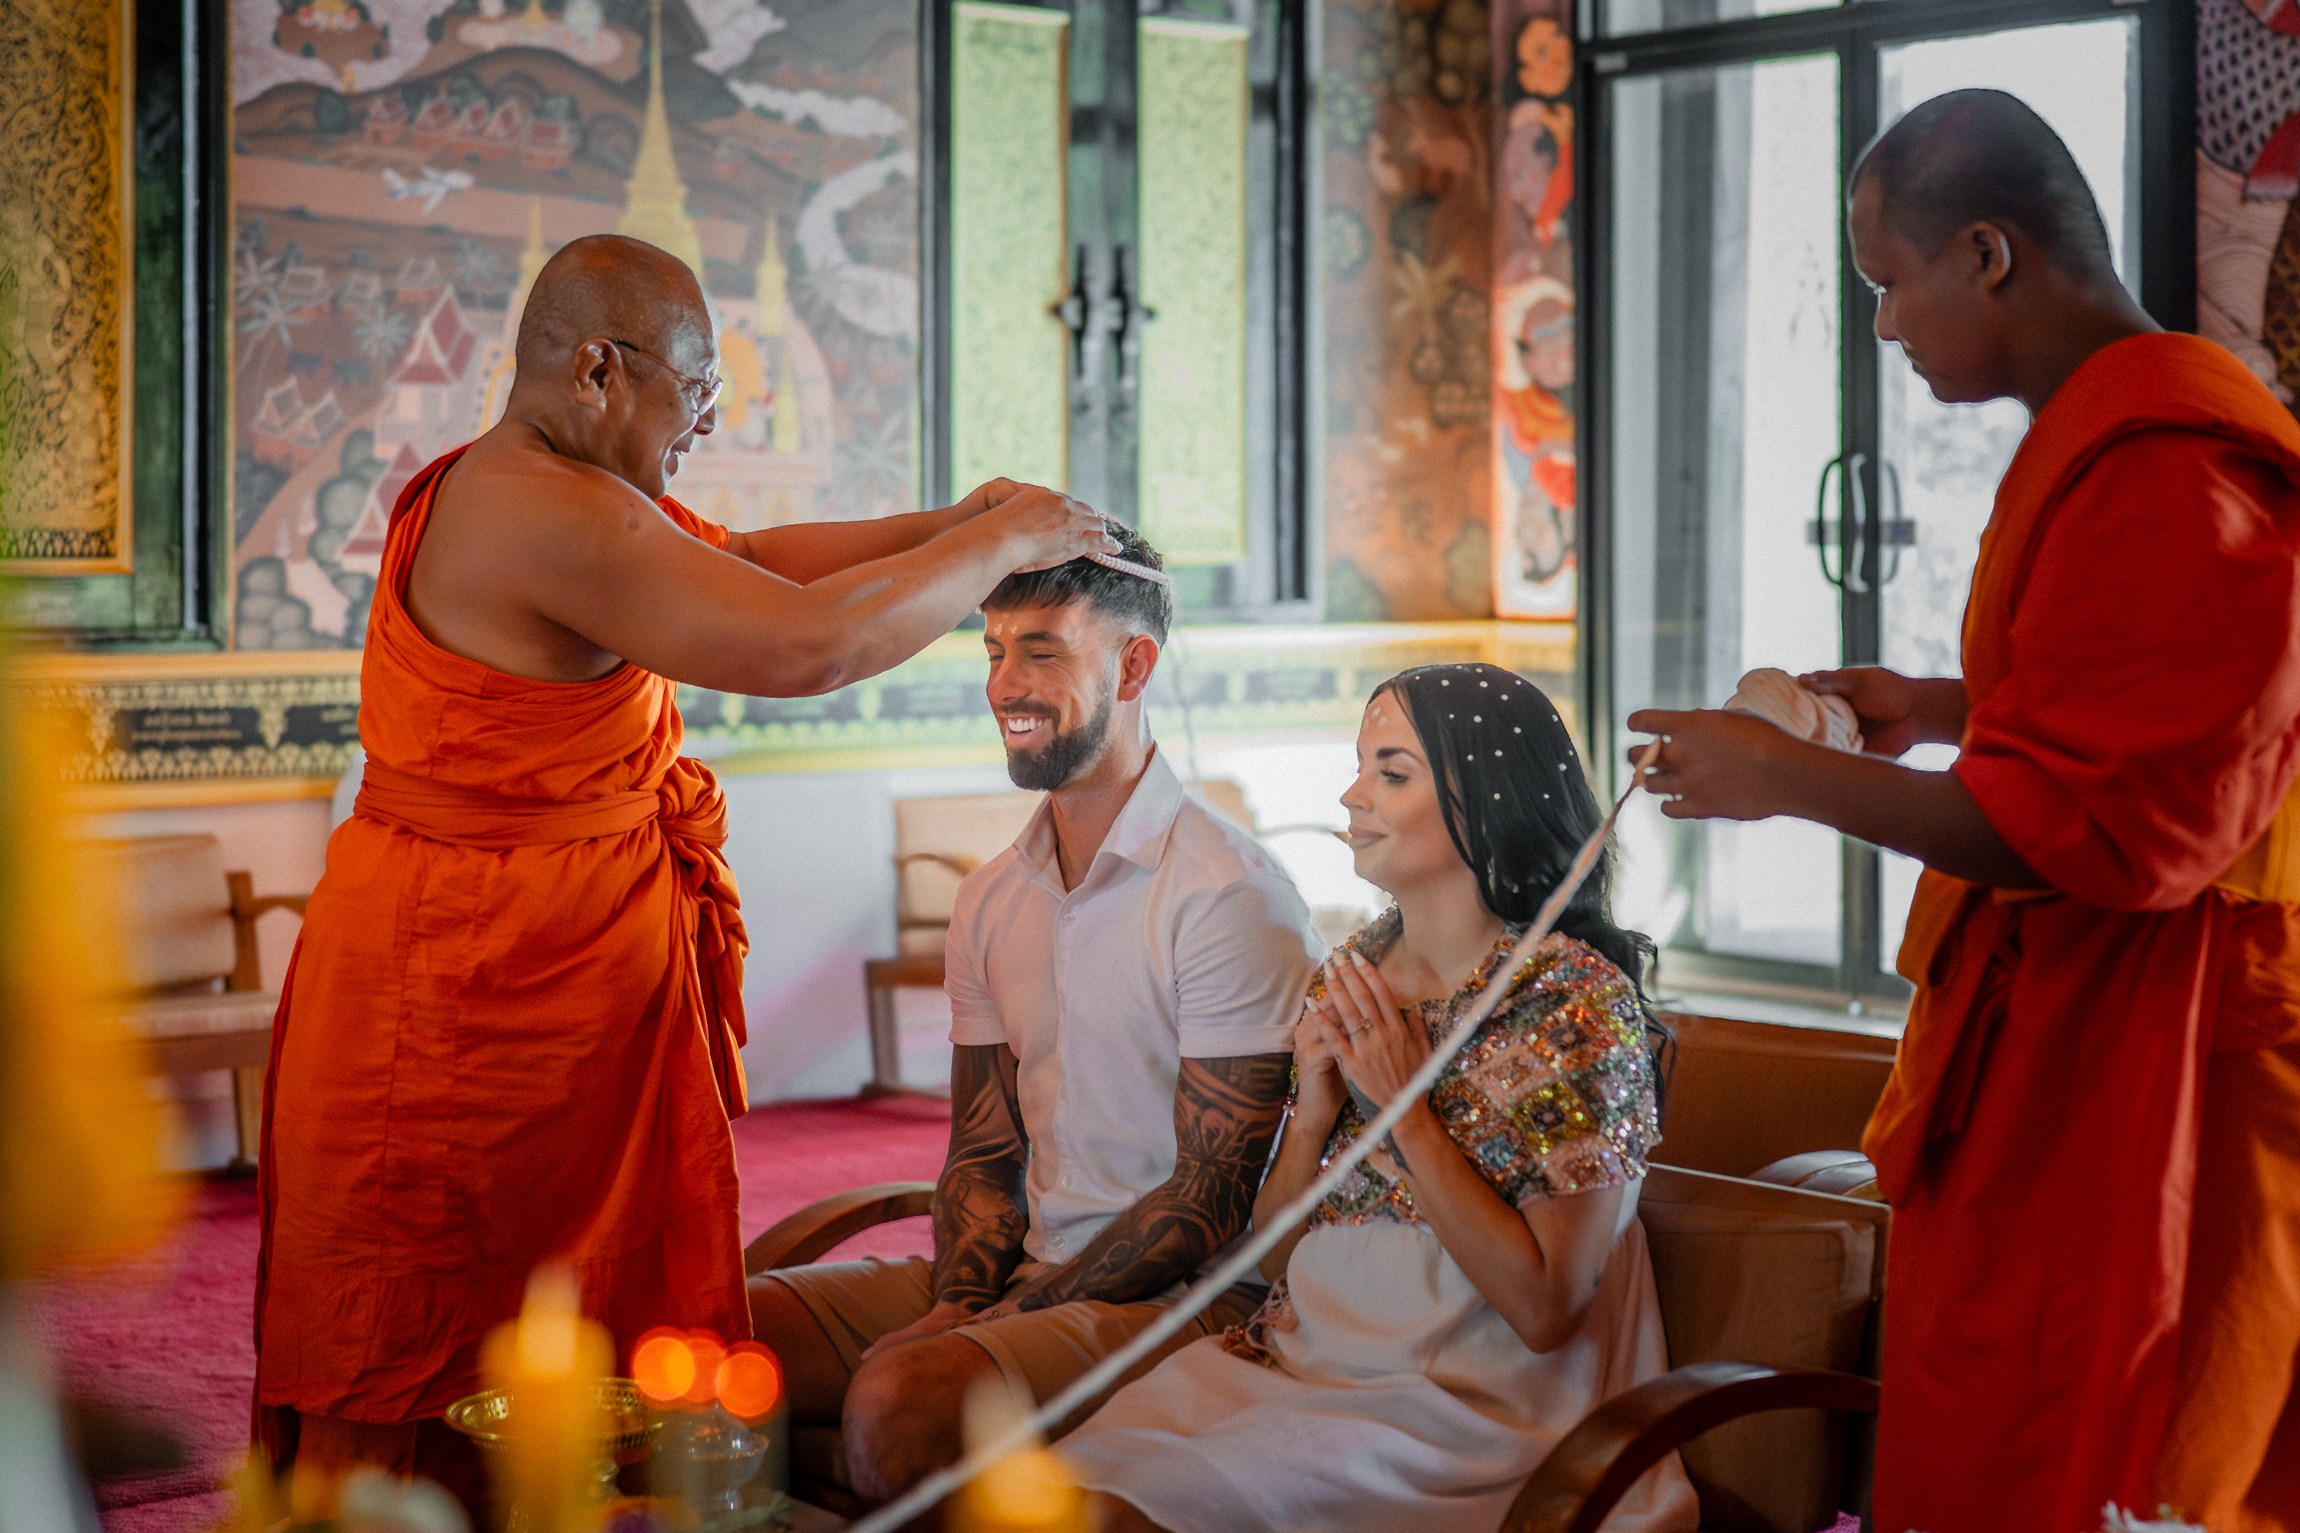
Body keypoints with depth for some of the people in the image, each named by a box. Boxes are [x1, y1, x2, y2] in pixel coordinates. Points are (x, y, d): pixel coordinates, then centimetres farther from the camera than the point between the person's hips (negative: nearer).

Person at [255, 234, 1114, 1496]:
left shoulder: (513, 487, 12)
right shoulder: (546, 516, -23)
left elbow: (743, 562, 19)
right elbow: (808, 644, -28)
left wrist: (948, 526, 10)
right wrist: (998, 548, -13)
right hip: (466, 995, -10)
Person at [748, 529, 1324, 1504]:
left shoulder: (1232, 896, -13)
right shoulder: (992, 899, 11)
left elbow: (1214, 1199, -15)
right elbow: (984, 1151, 13)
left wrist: (1007, 1317, -17)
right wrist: (958, 1302, -8)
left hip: (1183, 1301, -7)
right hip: (1022, 1273, 7)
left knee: (897, 1398, -32)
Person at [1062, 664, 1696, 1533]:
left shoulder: (1579, 1004, -11)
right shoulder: (1352, 976, 7)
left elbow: (1544, 1310, -15)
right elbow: (1276, 1256, 11)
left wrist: (1407, 1110, -15)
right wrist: (1316, 1107, -7)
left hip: (1476, 1396, -6)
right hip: (1302, 1356, 6)